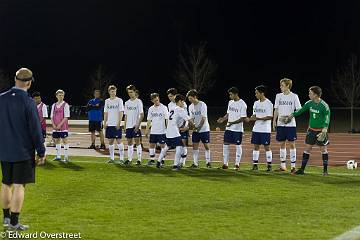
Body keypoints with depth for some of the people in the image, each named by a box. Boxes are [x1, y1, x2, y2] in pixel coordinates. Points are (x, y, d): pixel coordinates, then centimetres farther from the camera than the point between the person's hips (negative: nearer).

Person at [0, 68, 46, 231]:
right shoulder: (28, 102, -13)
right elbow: (35, 129, -12)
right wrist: (41, 152, -5)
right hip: (23, 152, -5)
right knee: (19, 186, -1)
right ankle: (13, 223, 0)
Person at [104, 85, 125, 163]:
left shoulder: (119, 100, -1)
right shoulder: (107, 101, 11)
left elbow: (121, 112, -6)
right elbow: (105, 113, 14)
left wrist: (119, 123, -13)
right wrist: (105, 123, 6)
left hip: (117, 124, -4)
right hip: (109, 124, 5)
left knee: (119, 140, -7)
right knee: (110, 141, 6)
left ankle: (121, 158, -3)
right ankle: (112, 158, 13)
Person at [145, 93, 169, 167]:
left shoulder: (164, 108, -5)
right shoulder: (151, 109, 8)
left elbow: (167, 119, -6)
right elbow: (149, 120, 13)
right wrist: (147, 130, 9)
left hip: (162, 131, -4)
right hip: (153, 131, 4)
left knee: (163, 146, -6)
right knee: (152, 145, 7)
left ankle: (159, 161, -2)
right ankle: (152, 160, 17)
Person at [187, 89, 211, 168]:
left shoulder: (202, 105, -13)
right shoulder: (190, 107, 5)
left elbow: (203, 118, -17)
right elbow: (191, 119, 5)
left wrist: (199, 127, -23)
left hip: (204, 129, -5)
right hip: (195, 129, 5)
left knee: (206, 146, 0)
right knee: (195, 146, 0)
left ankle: (208, 162, 10)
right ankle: (195, 163, 3)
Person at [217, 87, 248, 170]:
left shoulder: (242, 104, -12)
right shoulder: (230, 102, 10)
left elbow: (243, 118, -14)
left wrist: (233, 122, -23)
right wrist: (223, 119, 0)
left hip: (238, 129, -6)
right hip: (228, 128, 6)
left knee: (238, 146, 1)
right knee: (225, 144, 3)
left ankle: (237, 164, 9)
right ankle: (225, 164, 9)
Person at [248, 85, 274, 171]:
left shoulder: (268, 103, -10)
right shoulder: (256, 103, 11)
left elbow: (270, 117, -14)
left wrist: (258, 118, -21)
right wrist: (250, 119, -6)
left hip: (265, 130, -6)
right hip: (256, 129, 6)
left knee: (266, 147, -1)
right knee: (256, 146, 6)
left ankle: (269, 165, 6)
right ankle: (255, 164, 10)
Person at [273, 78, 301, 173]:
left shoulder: (294, 96, -4)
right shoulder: (278, 96, 9)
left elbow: (299, 110, -4)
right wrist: (274, 121, 7)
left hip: (290, 124, -4)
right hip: (280, 124, 4)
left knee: (291, 144, -2)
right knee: (282, 144, 7)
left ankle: (293, 166, 2)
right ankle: (283, 166, 12)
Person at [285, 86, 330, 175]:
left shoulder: (324, 106, -16)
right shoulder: (309, 103, 0)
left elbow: (327, 120, -16)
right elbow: (301, 110, 15)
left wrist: (323, 132, -25)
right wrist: (290, 116, 17)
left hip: (321, 131, -5)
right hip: (311, 130, 5)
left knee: (323, 150, 2)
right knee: (307, 149, 4)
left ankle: (325, 170, 11)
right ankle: (302, 169, 9)